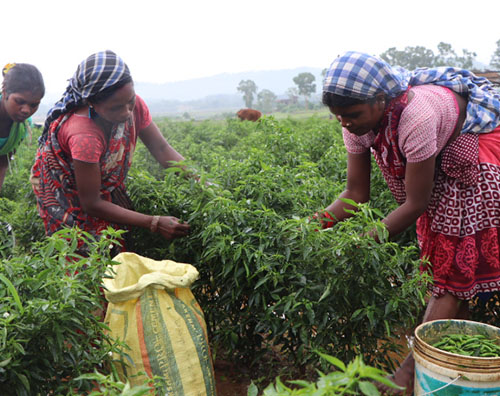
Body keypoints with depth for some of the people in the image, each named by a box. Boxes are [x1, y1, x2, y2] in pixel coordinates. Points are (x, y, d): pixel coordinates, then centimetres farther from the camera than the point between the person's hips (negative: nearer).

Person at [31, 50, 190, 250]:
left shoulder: (134, 104, -24)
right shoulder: (84, 136, -41)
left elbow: (162, 149, -13)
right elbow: (91, 204, -32)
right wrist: (155, 223, -36)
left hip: (104, 184, 6)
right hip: (64, 190, -5)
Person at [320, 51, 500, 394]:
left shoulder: (415, 117, -40)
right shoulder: (359, 123, -17)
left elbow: (416, 203, -31)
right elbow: (356, 193, -11)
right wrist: (318, 222, -27)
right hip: (439, 163, 8)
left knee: (454, 266, -8)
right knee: (440, 262, 9)